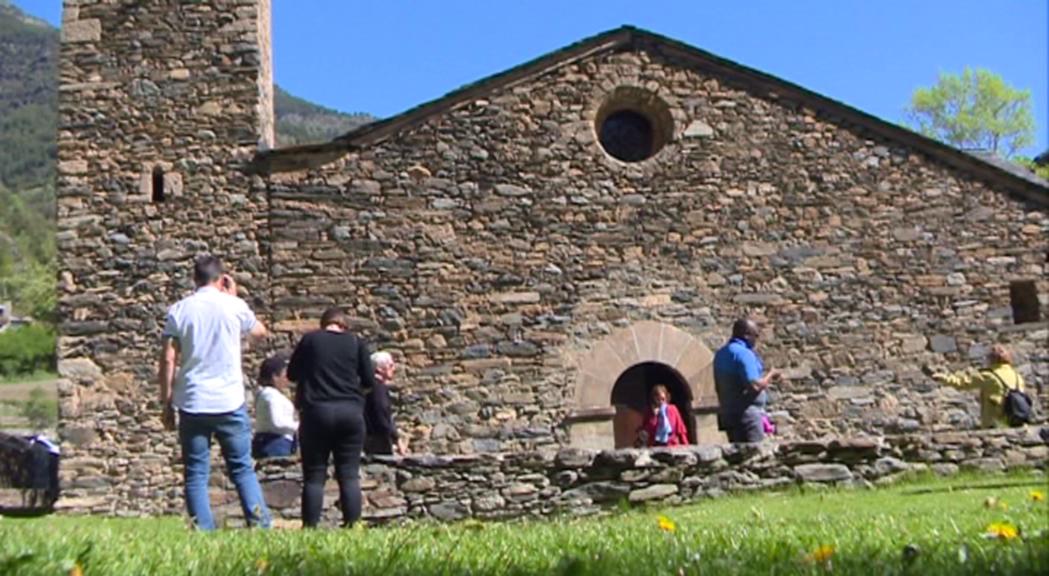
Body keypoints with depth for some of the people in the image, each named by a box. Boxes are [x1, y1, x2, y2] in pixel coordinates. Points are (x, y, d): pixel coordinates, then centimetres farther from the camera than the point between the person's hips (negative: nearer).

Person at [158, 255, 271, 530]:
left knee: (196, 474, 6)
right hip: (230, 402, 0)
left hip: (192, 404, 0)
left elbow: (168, 360, -2)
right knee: (243, 468, 10)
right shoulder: (234, 306, 0)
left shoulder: (178, 310, 0)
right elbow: (260, 332, 19)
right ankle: (261, 525, 6)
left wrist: (167, 403, 5)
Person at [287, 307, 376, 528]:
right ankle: (353, 525, 0)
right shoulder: (356, 342, 6)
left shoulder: (310, 339, 5)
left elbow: (292, 374, 13)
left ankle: (310, 527, -2)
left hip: (316, 412, -1)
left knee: (314, 476, 3)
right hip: (351, 412, 1)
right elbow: (369, 381, 6)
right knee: (349, 475, 5)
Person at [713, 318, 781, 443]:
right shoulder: (743, 353, -16)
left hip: (727, 412, 9)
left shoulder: (721, 354, 12)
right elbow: (754, 385, -23)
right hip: (747, 413, -9)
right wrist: (769, 376, -7)